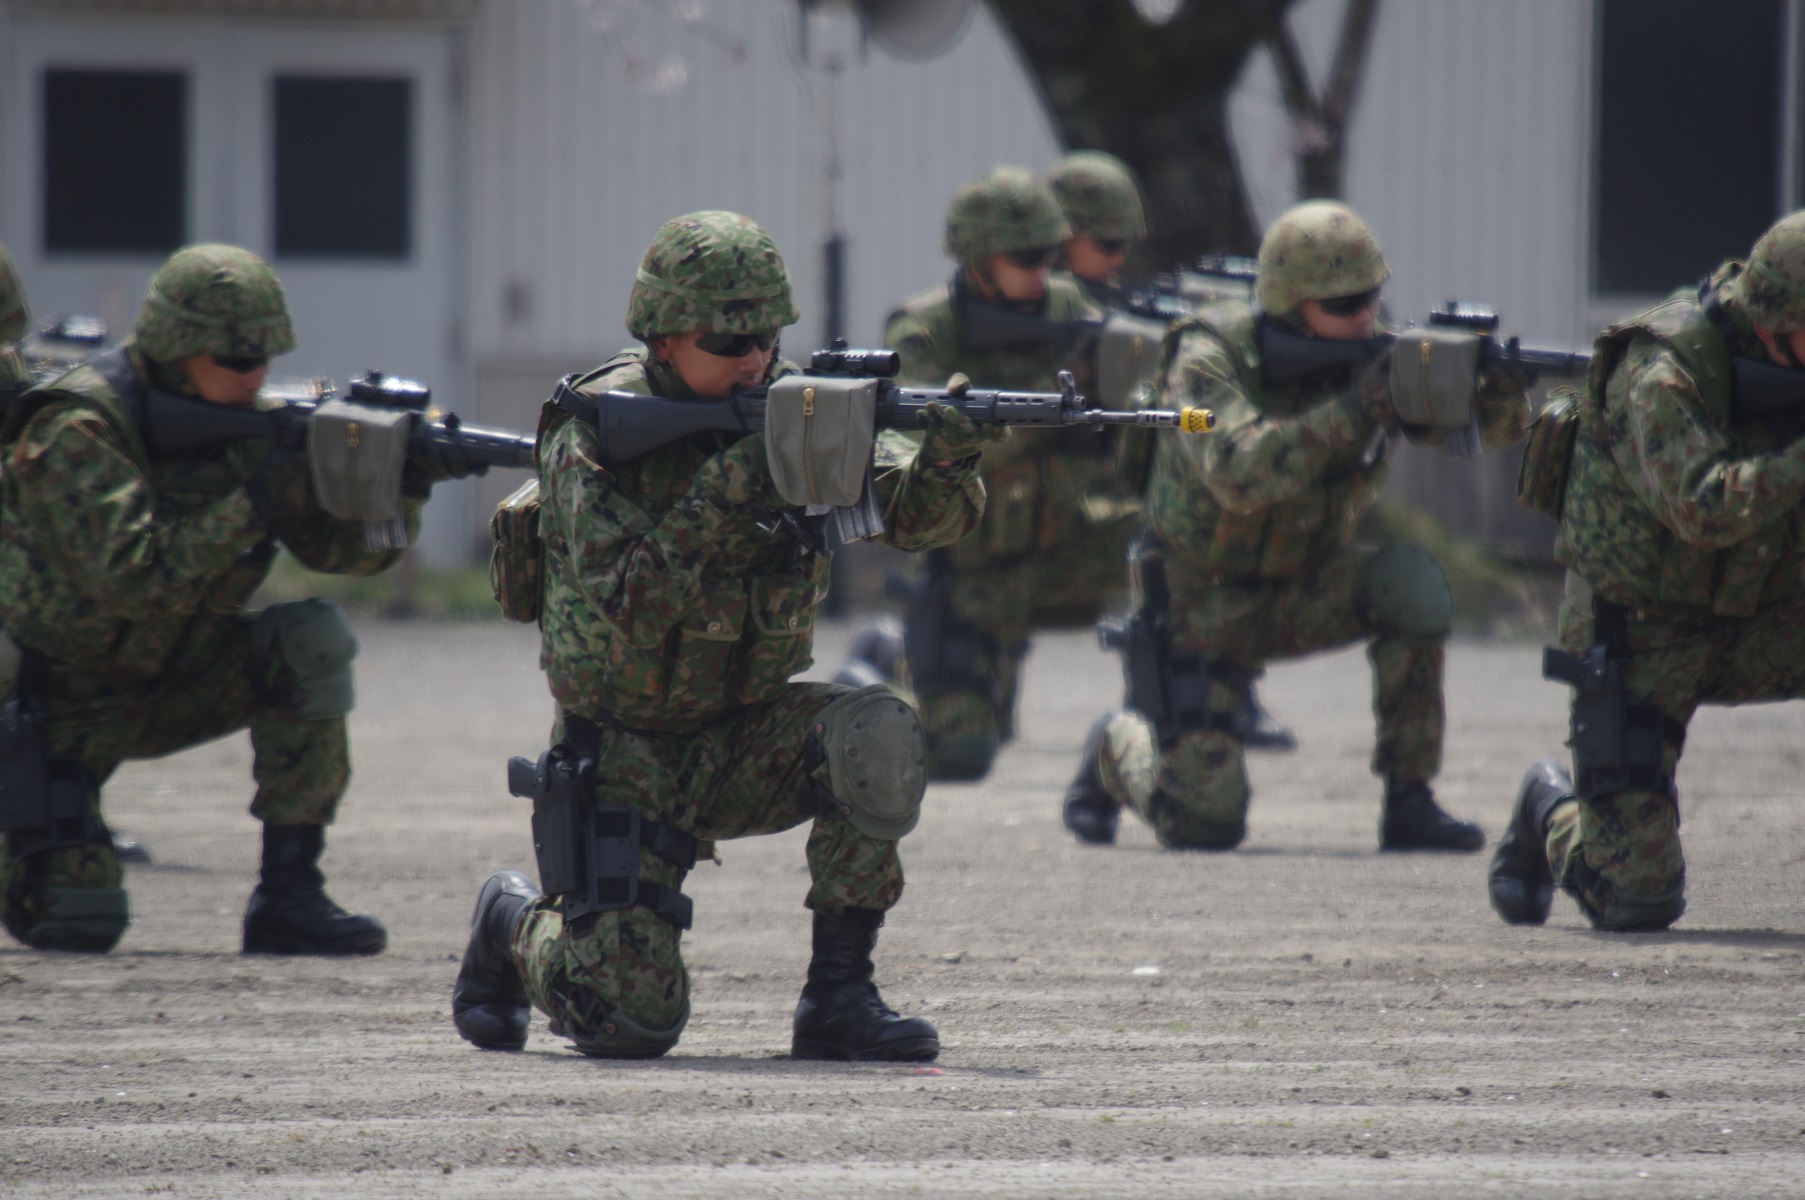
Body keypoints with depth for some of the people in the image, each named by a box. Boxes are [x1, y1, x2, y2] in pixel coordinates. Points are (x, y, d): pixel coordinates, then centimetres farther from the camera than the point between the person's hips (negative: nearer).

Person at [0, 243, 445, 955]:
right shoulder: (77, 432, -24)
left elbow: (345, 548, -8)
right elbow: (130, 578, -35)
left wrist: (401, 488, -29)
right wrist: (255, 503, -37)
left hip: (167, 682, 6)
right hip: (60, 701, -6)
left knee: (312, 641, -20)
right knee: (79, 920, -19)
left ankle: (289, 896, -15)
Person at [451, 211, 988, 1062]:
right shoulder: (595, 433, -16)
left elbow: (919, 516, -14)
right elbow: (628, 603, -28)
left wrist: (947, 458, -36)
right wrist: (728, 487, -36)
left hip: (748, 737, 4)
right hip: (625, 758, -4)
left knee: (872, 735, -28)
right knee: (634, 1019, -14)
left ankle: (838, 996, -15)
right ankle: (516, 925, 20)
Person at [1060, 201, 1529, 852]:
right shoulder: (1210, 357, -22)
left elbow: (1493, 426, -11)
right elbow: (1238, 474, -38)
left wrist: (1500, 392, -35)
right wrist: (1353, 412, -45)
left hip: (1306, 590, 4)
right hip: (1205, 606, -4)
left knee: (1413, 583, -27)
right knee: (1205, 826, -12)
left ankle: (1409, 803, -15)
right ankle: (1118, 749, 23)